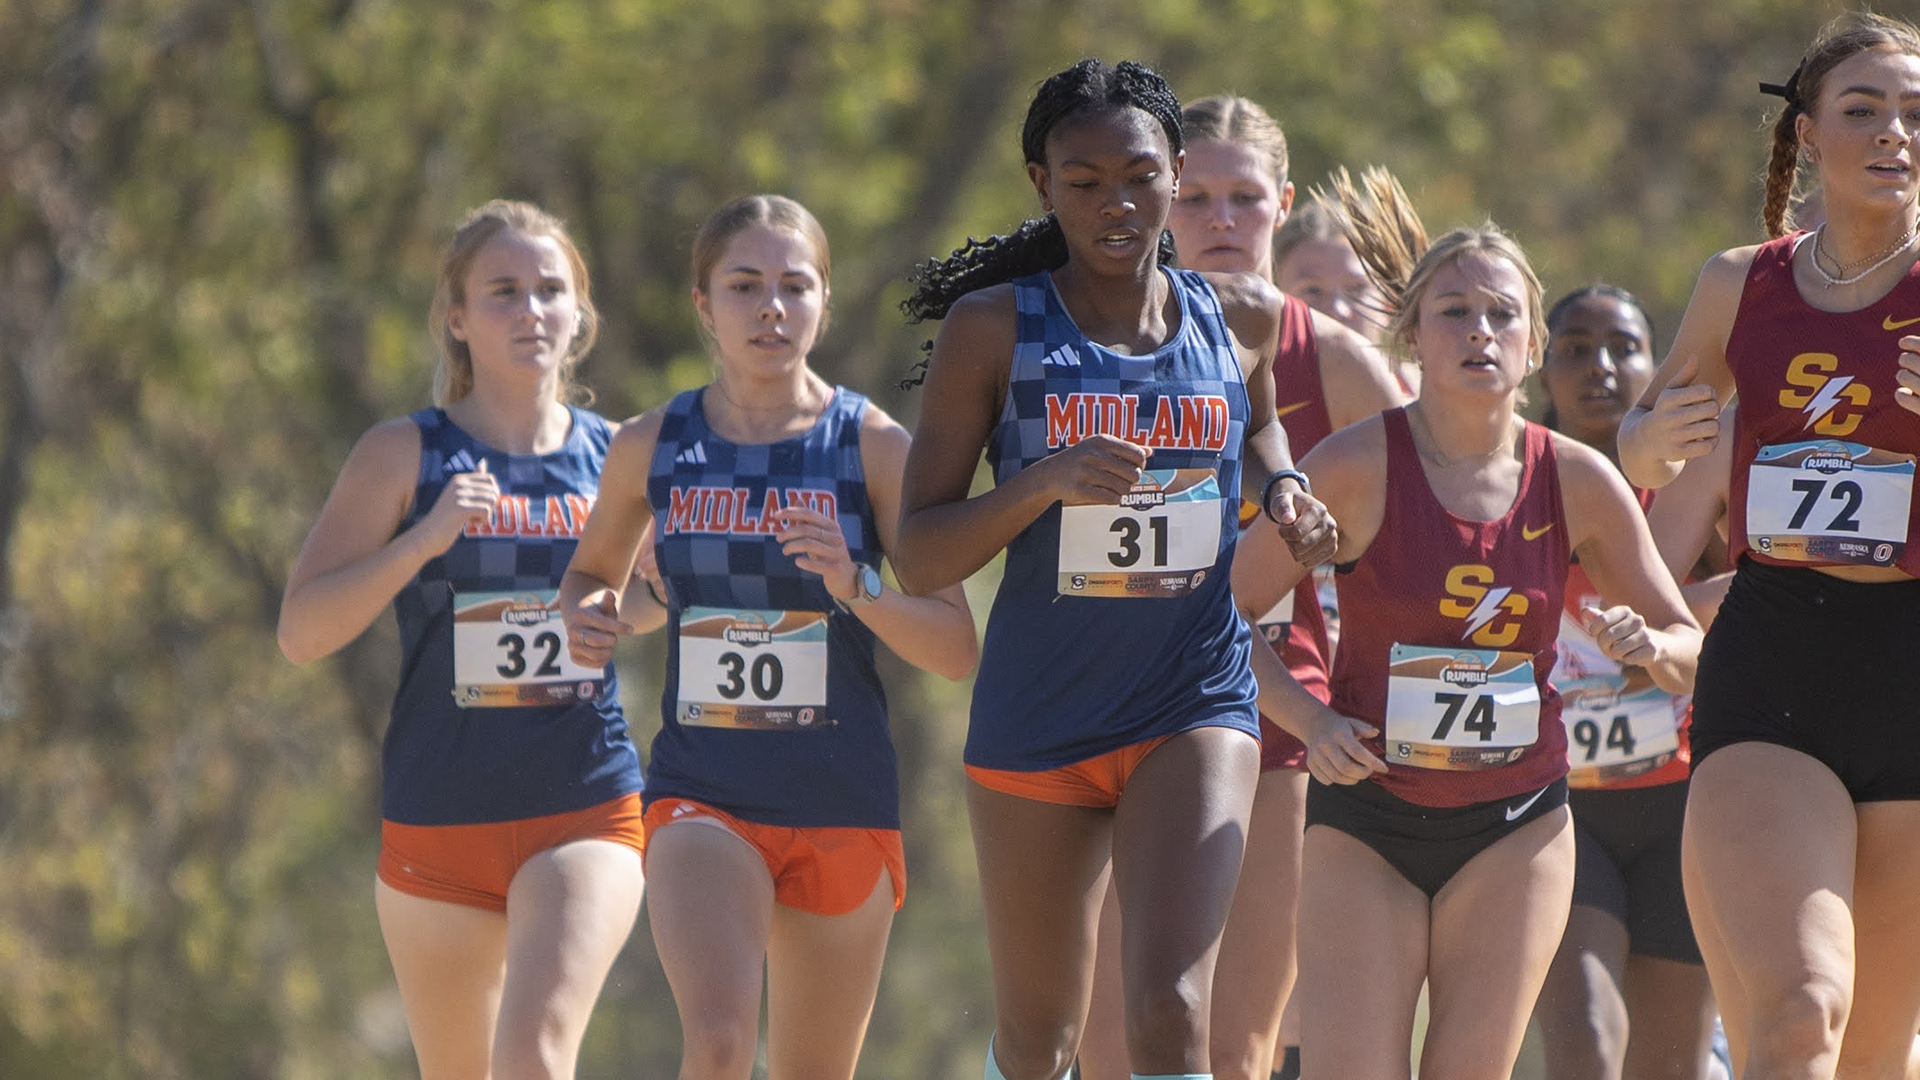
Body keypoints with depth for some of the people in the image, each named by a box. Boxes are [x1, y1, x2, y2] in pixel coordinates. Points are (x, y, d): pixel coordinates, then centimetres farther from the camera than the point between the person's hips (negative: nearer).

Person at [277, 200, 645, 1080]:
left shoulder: (616, 456, 6)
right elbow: (301, 630, -6)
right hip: (438, 820, 0)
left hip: (586, 813, 0)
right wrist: (424, 538, -18)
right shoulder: (404, 456, 0)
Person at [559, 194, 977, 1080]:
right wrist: (591, 619, -2)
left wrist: (857, 585, -23)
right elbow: (595, 573, 22)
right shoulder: (651, 448, 3)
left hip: (841, 803, 0)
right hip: (703, 797, 0)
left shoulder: (874, 448, -3)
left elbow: (956, 649, -5)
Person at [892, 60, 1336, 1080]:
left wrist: (1282, 488, 6)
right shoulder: (995, 328, -5)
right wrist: (1048, 480, -23)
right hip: (1038, 715, 0)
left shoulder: (1241, 318, 3)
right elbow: (919, 557, -7)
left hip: (1197, 704, 0)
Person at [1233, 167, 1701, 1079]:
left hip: (1516, 830, 2)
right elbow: (1229, 611, -4)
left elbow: (1687, 648, 8)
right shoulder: (1358, 467, -9)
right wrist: (1308, 719, -18)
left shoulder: (1576, 481, -2)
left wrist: (1646, 645, -15)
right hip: (1366, 827, -2)